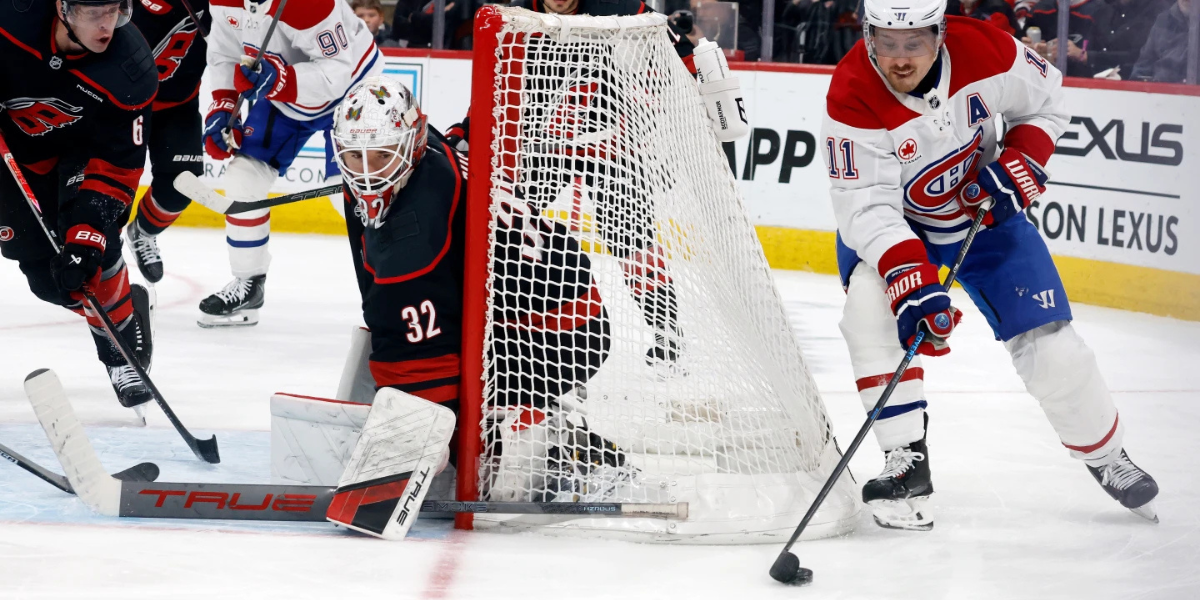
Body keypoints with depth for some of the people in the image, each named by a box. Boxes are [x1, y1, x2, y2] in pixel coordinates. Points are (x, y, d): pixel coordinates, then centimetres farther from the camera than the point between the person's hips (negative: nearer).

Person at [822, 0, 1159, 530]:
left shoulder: (983, 51, -24)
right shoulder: (852, 98, -30)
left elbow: (1046, 103, -4)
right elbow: (866, 205, -34)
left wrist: (1018, 164, -20)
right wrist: (909, 279, -46)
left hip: (985, 212, 2)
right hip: (893, 224, -1)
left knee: (1050, 347, -3)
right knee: (870, 298, -31)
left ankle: (1105, 456, 24)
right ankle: (905, 464, -21)